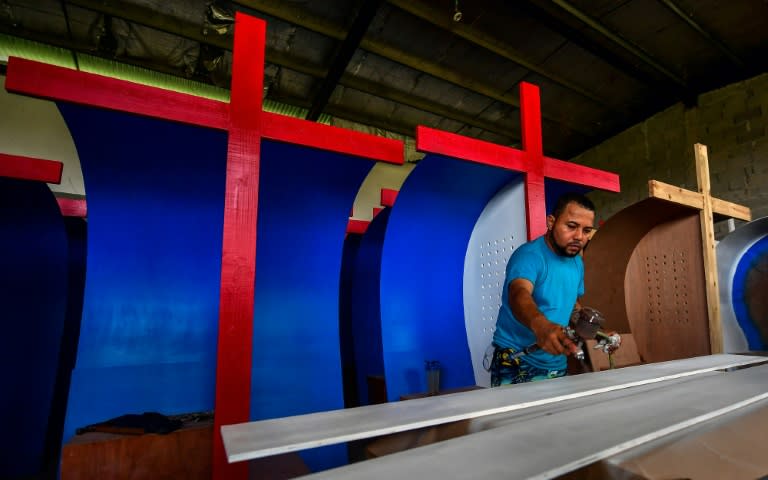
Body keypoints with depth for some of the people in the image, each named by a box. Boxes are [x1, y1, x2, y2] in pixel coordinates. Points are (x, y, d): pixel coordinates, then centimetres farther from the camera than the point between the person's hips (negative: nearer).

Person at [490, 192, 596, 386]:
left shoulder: (577, 263, 6)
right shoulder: (529, 255, -19)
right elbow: (519, 295, -38)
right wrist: (540, 325, -57)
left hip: (557, 365, 7)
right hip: (517, 363, -7)